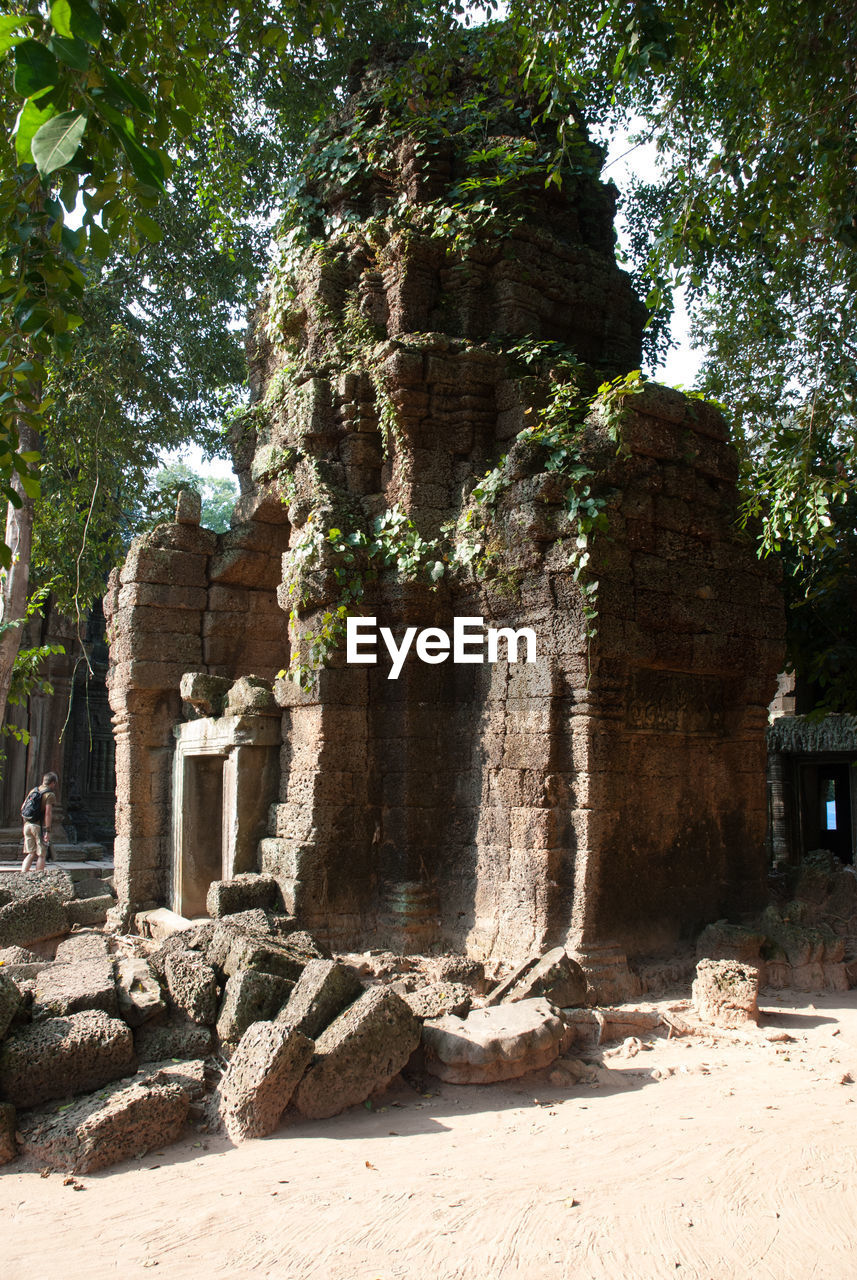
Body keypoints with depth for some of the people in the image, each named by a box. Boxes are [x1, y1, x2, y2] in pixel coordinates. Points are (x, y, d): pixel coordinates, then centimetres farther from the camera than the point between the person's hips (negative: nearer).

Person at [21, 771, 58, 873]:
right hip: (40, 826, -6)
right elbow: (48, 813, -17)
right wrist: (47, 831, -18)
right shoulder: (50, 795, -9)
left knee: (30, 854, 11)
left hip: (27, 825, 6)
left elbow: (22, 808, 15)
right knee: (41, 855, 2)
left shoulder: (33, 790, 12)